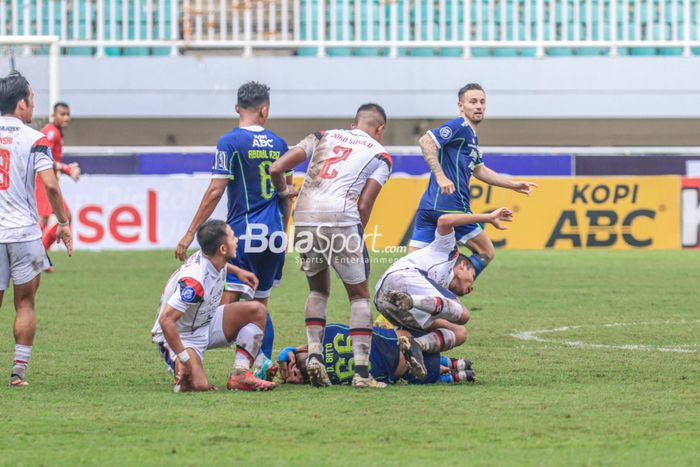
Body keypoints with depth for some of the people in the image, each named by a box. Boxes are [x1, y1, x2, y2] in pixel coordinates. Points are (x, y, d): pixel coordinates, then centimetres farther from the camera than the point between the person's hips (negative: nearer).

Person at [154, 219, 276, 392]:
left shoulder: (208, 257, -7)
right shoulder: (194, 281, -34)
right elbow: (166, 320, -37)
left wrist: (237, 271, 18)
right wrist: (184, 358, -35)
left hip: (206, 323, 9)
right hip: (182, 337, -9)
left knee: (257, 311, -4)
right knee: (199, 386, -33)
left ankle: (240, 376, -6)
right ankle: (181, 376, 5)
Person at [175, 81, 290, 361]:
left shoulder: (230, 142, -6)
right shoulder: (278, 144, 11)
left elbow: (215, 192, -10)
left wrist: (190, 233, -6)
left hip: (243, 233, -6)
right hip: (274, 234, 6)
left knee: (229, 301, -10)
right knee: (260, 306, 14)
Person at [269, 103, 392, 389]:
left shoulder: (323, 137, 22)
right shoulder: (380, 155, 14)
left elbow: (276, 169, 14)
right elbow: (364, 206, 3)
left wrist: (284, 191, 34)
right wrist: (357, 239, 16)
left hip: (304, 218, 3)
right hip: (340, 218, -3)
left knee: (319, 289, 24)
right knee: (359, 294, 9)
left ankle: (314, 354, 7)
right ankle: (361, 371, 0)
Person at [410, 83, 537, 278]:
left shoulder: (471, 137, 24)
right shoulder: (459, 127, -7)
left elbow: (479, 170, 38)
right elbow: (426, 141, -22)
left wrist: (514, 185, 37)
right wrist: (440, 176, -28)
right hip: (451, 205, -9)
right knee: (486, 253, 6)